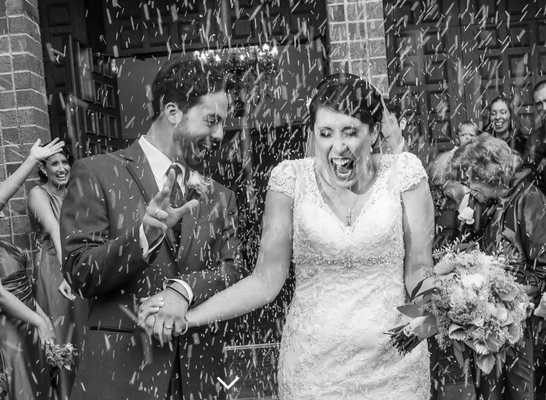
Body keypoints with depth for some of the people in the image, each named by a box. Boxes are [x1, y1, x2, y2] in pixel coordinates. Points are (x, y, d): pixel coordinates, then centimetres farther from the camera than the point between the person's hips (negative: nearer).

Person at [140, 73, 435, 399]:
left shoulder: (403, 171, -6)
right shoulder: (292, 178, -6)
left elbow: (418, 271, 0)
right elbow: (266, 280, -6)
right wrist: (188, 317, -14)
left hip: (394, 363, 1)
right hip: (312, 364, 0)